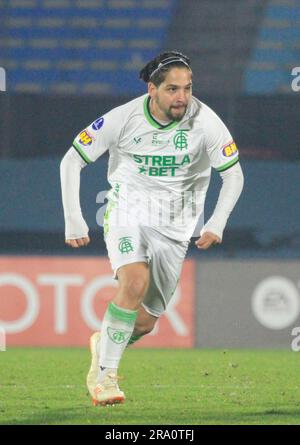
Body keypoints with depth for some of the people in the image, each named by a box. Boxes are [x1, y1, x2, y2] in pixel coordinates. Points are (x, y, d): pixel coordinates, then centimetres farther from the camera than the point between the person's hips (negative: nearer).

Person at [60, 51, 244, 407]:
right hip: (127, 213, -2)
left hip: (174, 224, 2)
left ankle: (103, 345, 38)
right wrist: (73, 219, -14)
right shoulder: (123, 118, -15)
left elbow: (233, 174, -5)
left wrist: (217, 223, -19)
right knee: (135, 282, -30)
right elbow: (71, 160, -8)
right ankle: (104, 374, -19)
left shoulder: (204, 121, -13)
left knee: (144, 323, 3)